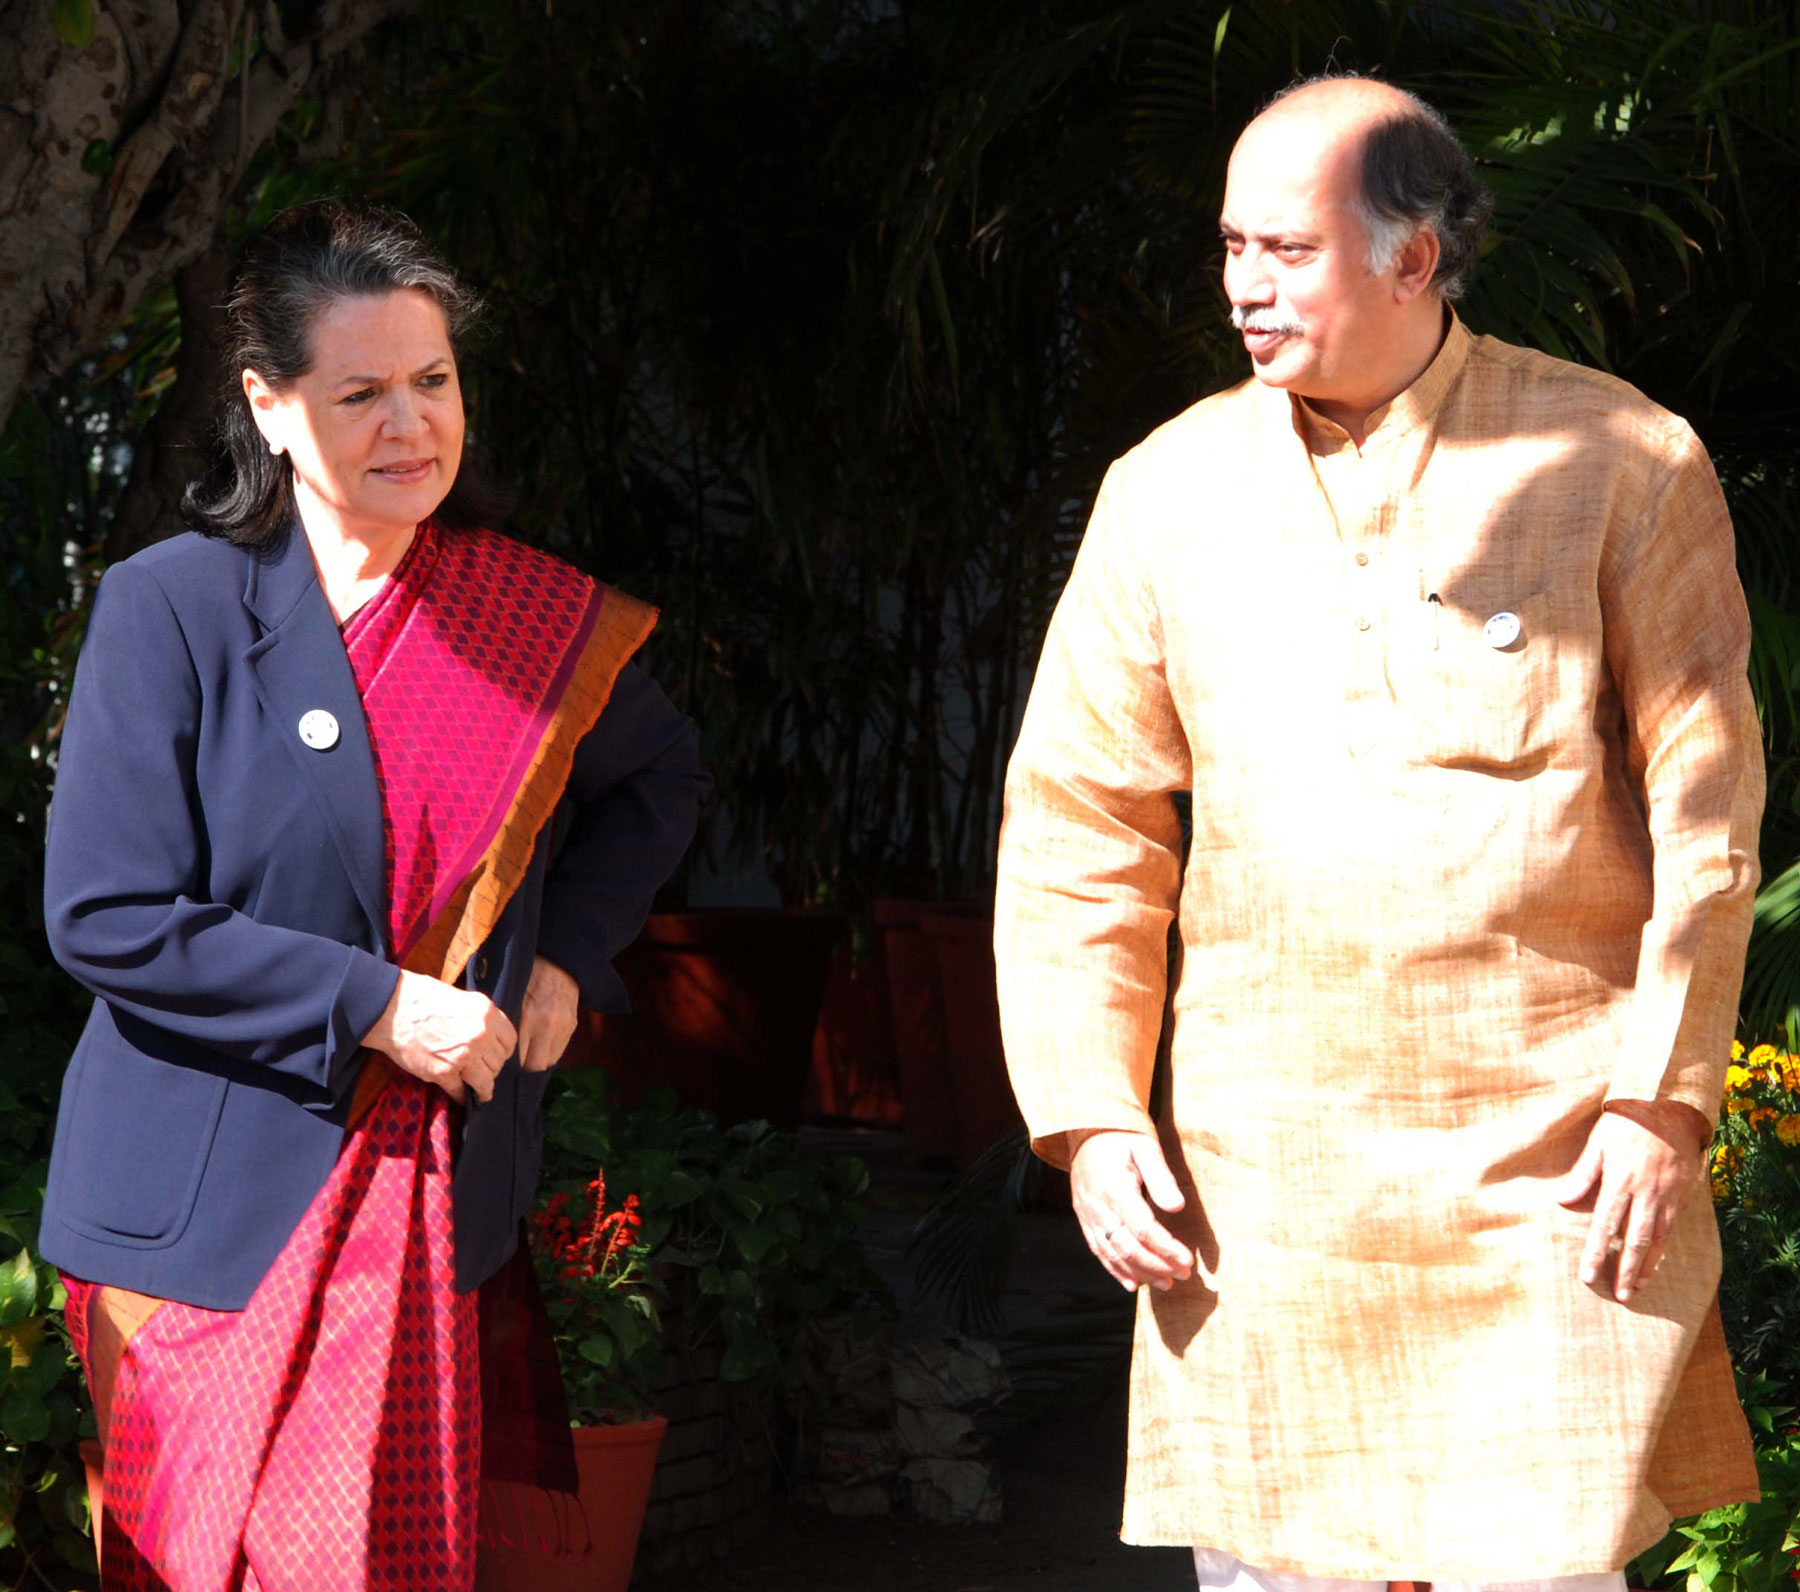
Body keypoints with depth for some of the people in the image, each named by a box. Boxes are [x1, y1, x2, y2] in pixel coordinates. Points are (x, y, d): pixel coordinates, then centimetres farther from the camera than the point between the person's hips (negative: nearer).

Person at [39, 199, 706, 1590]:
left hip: (430, 1202, 3)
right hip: (210, 1210, -3)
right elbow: (105, 916, -13)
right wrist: (375, 1005, -15)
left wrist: (568, 954, 8)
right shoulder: (171, 610, -8)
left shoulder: (540, 623, 4)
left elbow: (660, 781, 24)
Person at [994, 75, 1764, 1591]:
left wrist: (1661, 1100, -6)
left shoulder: (1624, 463, -1)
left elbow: (1706, 802, 0)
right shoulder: (1169, 490, 7)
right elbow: (1076, 822, 10)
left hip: (1553, 1167, -2)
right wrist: (1089, 1120, 2)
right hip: (1256, 1168, 3)